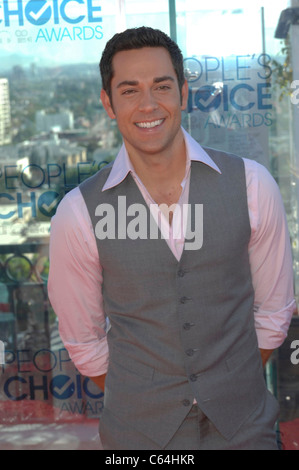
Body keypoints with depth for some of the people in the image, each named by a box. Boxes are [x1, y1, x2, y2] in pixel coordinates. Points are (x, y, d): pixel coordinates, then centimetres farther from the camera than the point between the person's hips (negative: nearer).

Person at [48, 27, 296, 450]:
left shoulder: (251, 185, -9)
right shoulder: (79, 214, -12)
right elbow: (84, 342, 0)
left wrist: (233, 392, 3)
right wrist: (139, 404, 3)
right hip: (138, 431, 0)